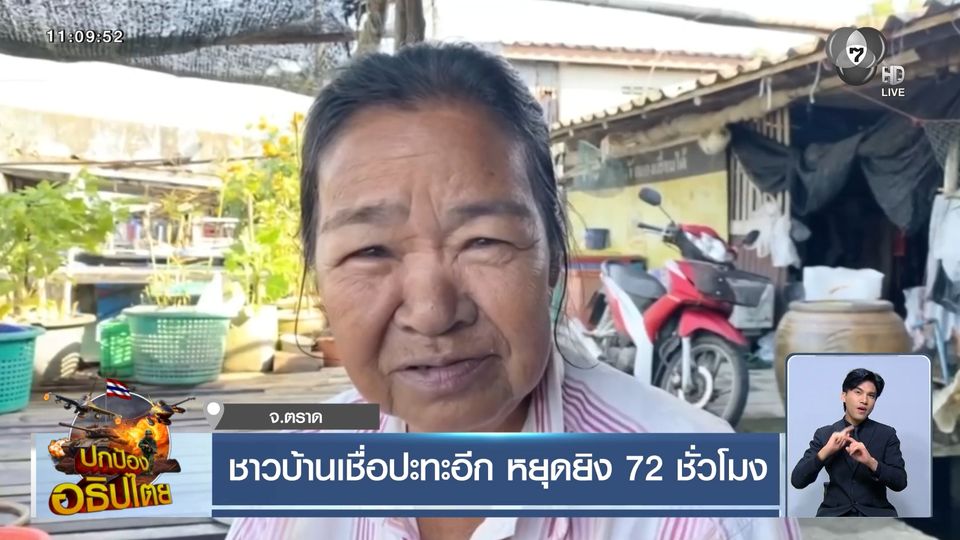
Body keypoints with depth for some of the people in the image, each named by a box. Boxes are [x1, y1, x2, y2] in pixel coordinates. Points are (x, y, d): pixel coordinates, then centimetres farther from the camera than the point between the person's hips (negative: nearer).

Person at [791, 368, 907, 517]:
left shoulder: (887, 434, 7)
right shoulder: (824, 434, 7)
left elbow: (900, 483, -3)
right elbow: (797, 481, -1)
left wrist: (871, 462, -21)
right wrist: (825, 452, -16)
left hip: (876, 513, 1)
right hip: (834, 513, -1)